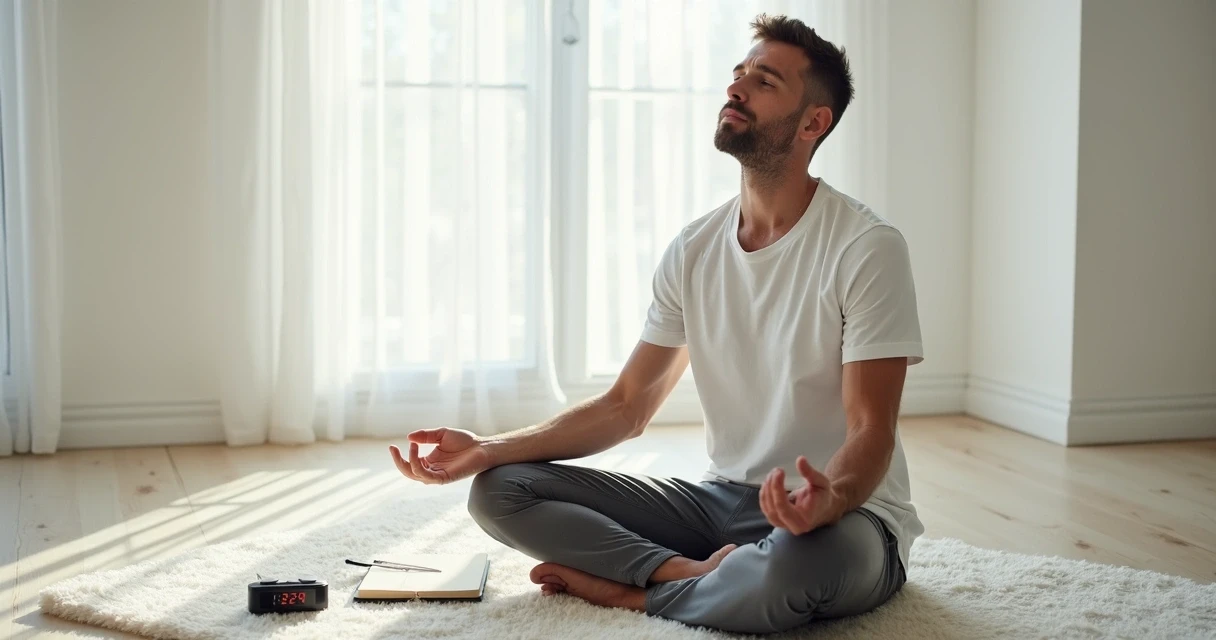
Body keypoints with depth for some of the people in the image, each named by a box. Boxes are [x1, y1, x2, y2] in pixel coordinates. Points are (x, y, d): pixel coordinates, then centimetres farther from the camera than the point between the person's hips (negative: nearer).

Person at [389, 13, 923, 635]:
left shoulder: (867, 249, -13)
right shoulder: (693, 251, 4)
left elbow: (870, 432, -16)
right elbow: (627, 406, 8)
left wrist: (828, 498, -40)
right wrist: (487, 448, -4)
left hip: (843, 515, -5)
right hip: (722, 499, 6)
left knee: (794, 566, -43)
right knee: (499, 490, -7)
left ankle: (629, 590, -14)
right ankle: (702, 576, -19)